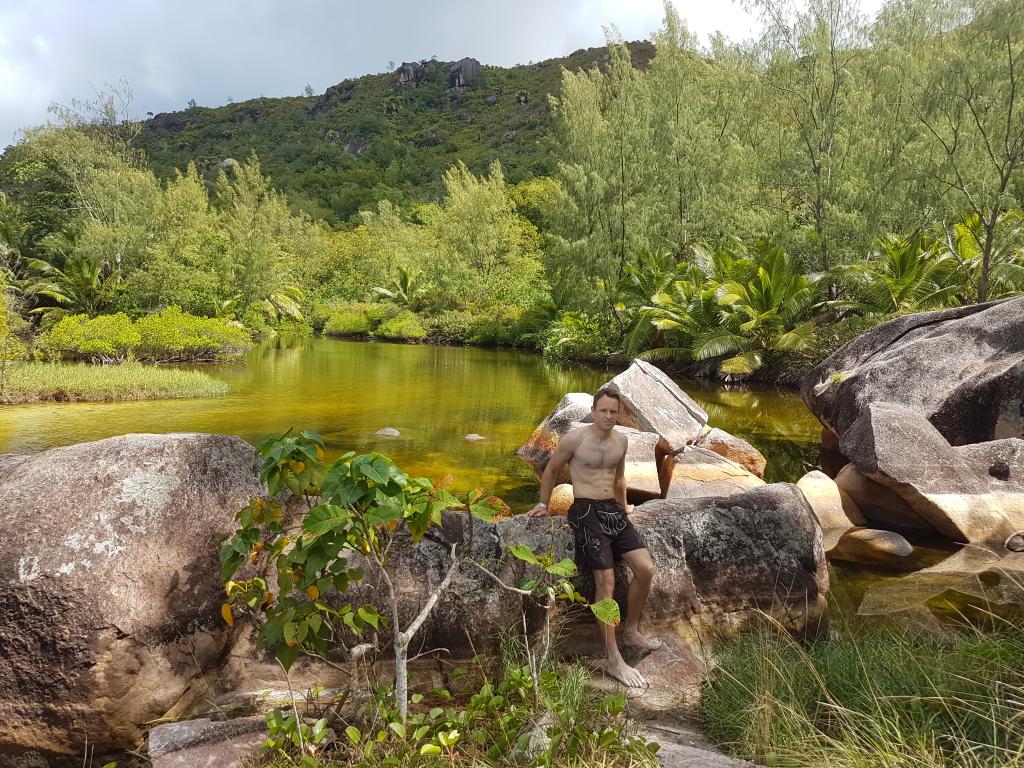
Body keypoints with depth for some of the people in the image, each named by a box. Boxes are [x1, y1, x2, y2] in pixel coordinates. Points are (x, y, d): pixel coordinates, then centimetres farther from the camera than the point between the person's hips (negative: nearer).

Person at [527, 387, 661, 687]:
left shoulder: (620, 440, 9)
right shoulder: (575, 438, -9)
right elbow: (551, 469, 5)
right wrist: (543, 505, 11)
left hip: (613, 509, 6)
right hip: (586, 512, -6)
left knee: (646, 568, -4)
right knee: (606, 581, -13)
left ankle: (631, 631, 19)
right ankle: (613, 660, -6)